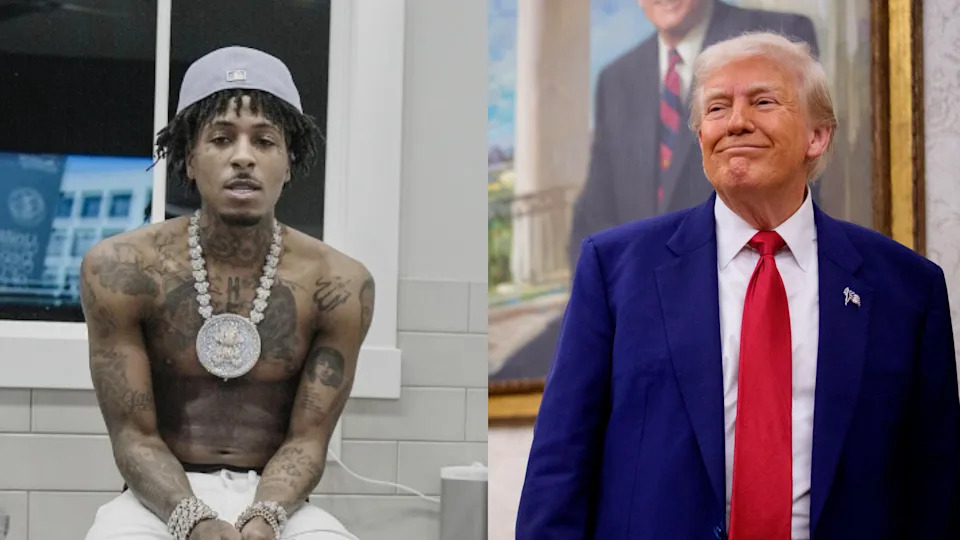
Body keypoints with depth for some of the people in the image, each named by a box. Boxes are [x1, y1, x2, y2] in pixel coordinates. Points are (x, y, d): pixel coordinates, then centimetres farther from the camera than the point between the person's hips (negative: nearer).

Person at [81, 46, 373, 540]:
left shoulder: (337, 283, -7)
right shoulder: (121, 268, -8)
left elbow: (306, 439, -4)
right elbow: (135, 435, -7)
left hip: (275, 500, 1)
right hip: (163, 497, -1)